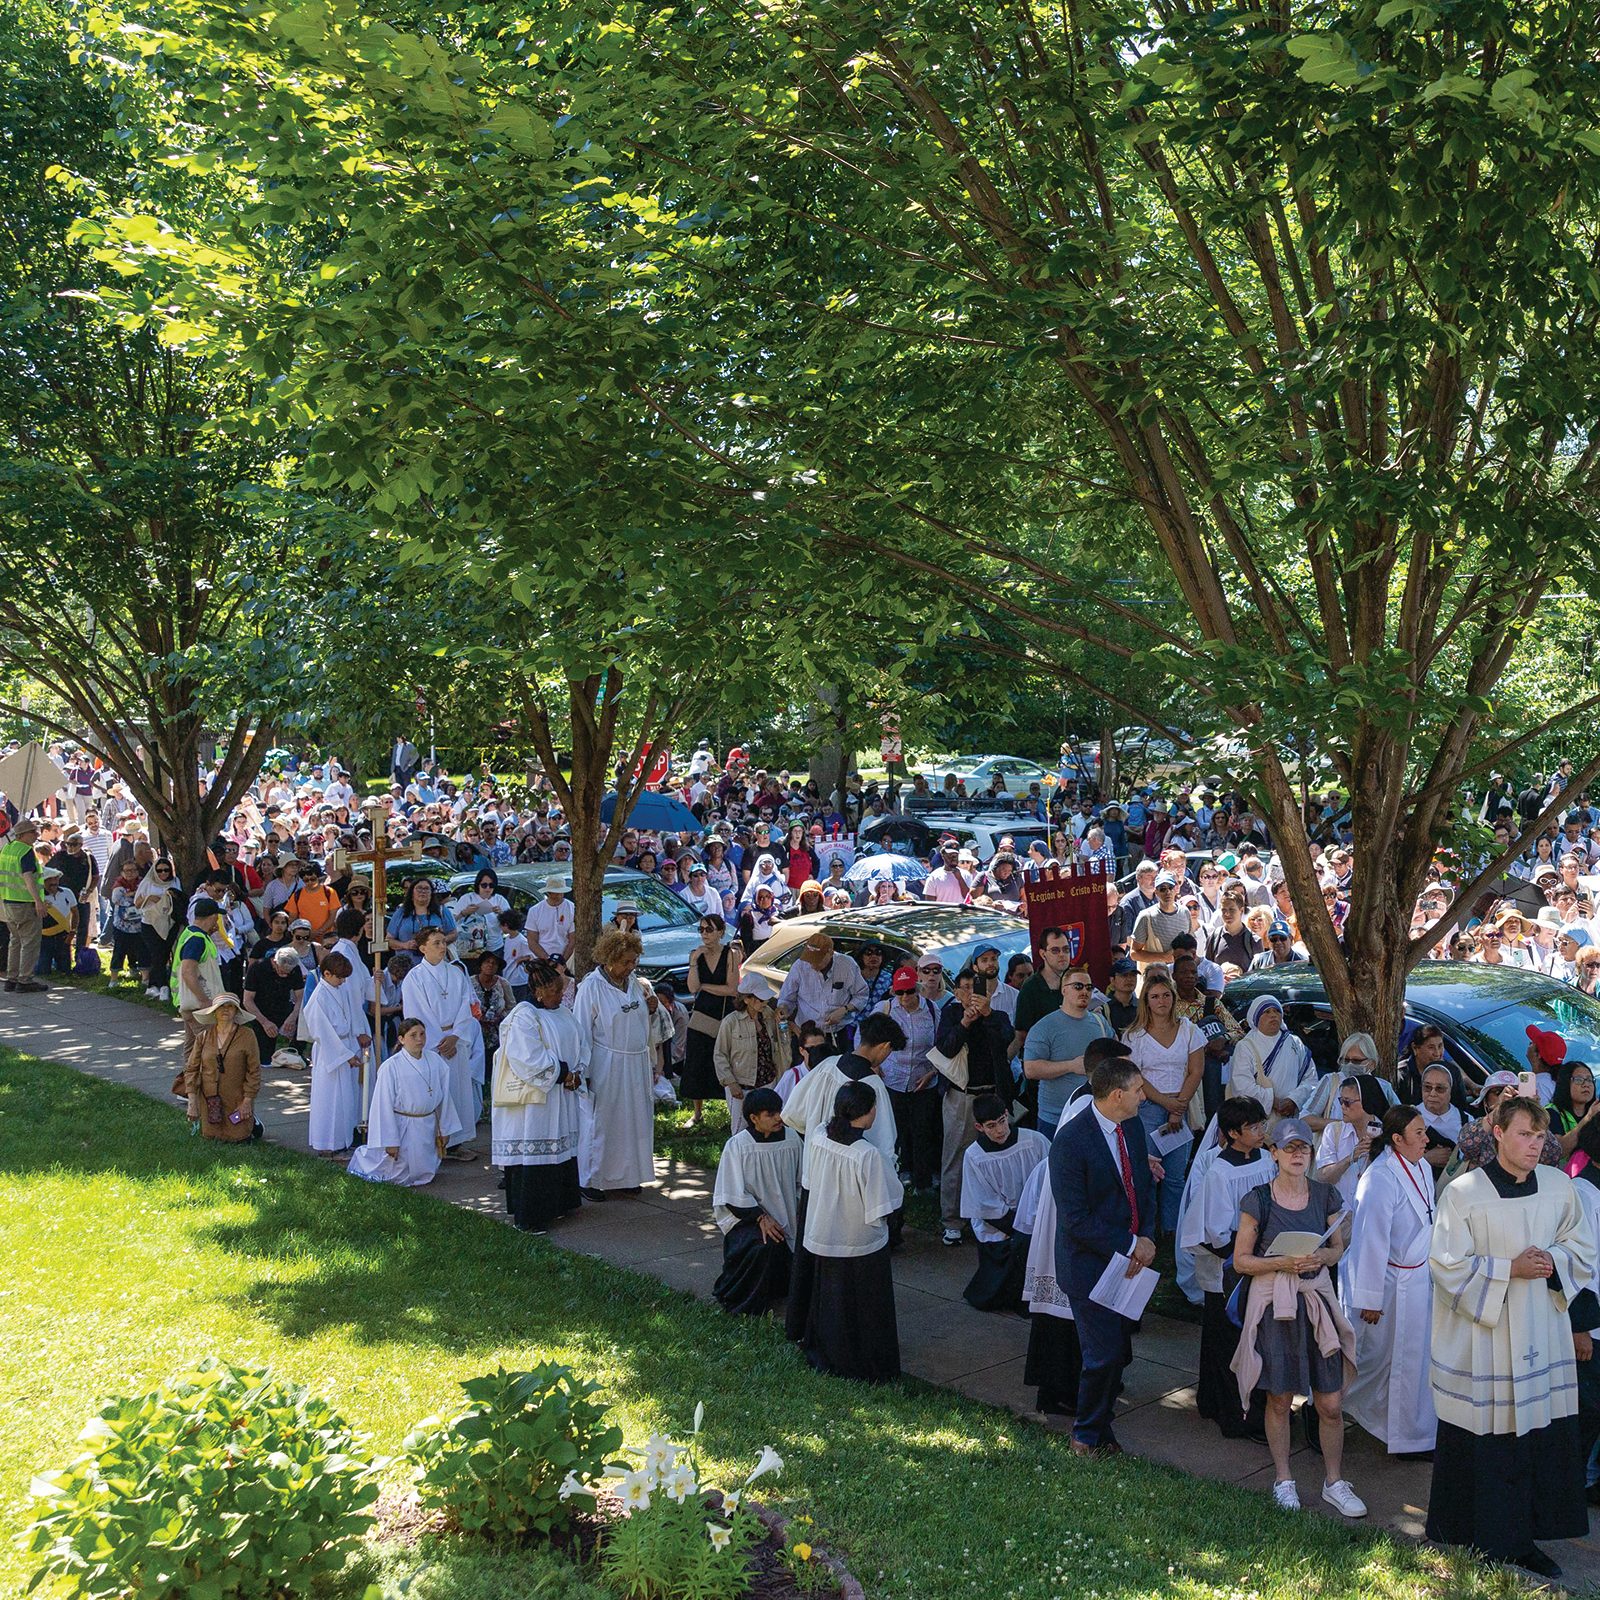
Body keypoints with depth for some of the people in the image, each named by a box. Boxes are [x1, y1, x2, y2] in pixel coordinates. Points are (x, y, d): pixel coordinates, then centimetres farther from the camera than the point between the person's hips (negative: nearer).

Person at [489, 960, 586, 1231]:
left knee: (561, 1152, 13)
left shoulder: (563, 1013, 12)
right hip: (532, 1100, -9)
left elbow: (582, 1045, 14)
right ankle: (528, 1217, 0)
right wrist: (562, 1072, -17)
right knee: (532, 1155, -6)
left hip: (561, 1096, 9)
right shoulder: (523, 1017, -16)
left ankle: (557, 1205, 25)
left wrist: (577, 1073, -3)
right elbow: (529, 1059, -23)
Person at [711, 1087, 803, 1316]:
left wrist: (801, 1214, -2)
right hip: (747, 1216, -4)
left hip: (785, 1217, 4)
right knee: (765, 1245, -34)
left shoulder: (791, 1139, -3)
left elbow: (802, 1182, 8)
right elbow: (734, 1194, -13)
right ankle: (744, 1304, -14)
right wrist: (760, 1218, -22)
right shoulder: (737, 1146, -14)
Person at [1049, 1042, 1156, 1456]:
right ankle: (1088, 1437, 19)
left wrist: (1146, 1238, -3)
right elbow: (1075, 1220, -21)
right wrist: (1131, 1245, -16)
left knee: (1119, 1352, 13)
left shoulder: (1133, 1127, 2)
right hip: (1091, 1264, -7)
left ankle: (1099, 1426, 31)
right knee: (1104, 1355, -2)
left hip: (1129, 1259, 7)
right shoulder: (1070, 1141, -22)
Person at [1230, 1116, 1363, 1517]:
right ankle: (1283, 1479, 25)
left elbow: (1338, 1248, 12)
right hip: (1273, 1302, -2)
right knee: (1279, 1400, 9)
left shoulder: (1325, 1196, 2)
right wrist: (1283, 1263, -18)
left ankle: (1334, 1482, 19)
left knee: (1331, 1404, 2)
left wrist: (1320, 1257, -10)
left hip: (1317, 1300, 2)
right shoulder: (1258, 1201, -7)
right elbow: (1241, 1260, -4)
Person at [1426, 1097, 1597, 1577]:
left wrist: (1553, 1262, -8)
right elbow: (1447, 1263, -9)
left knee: (1543, 1442, 6)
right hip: (1481, 1336, -4)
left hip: (1543, 1335, 4)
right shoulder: (1463, 1192, -10)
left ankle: (1522, 1540, 20)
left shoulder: (1559, 1186, 4)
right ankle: (1483, 1542, 16)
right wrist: (1509, 1269, -17)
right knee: (1482, 1446, 1)